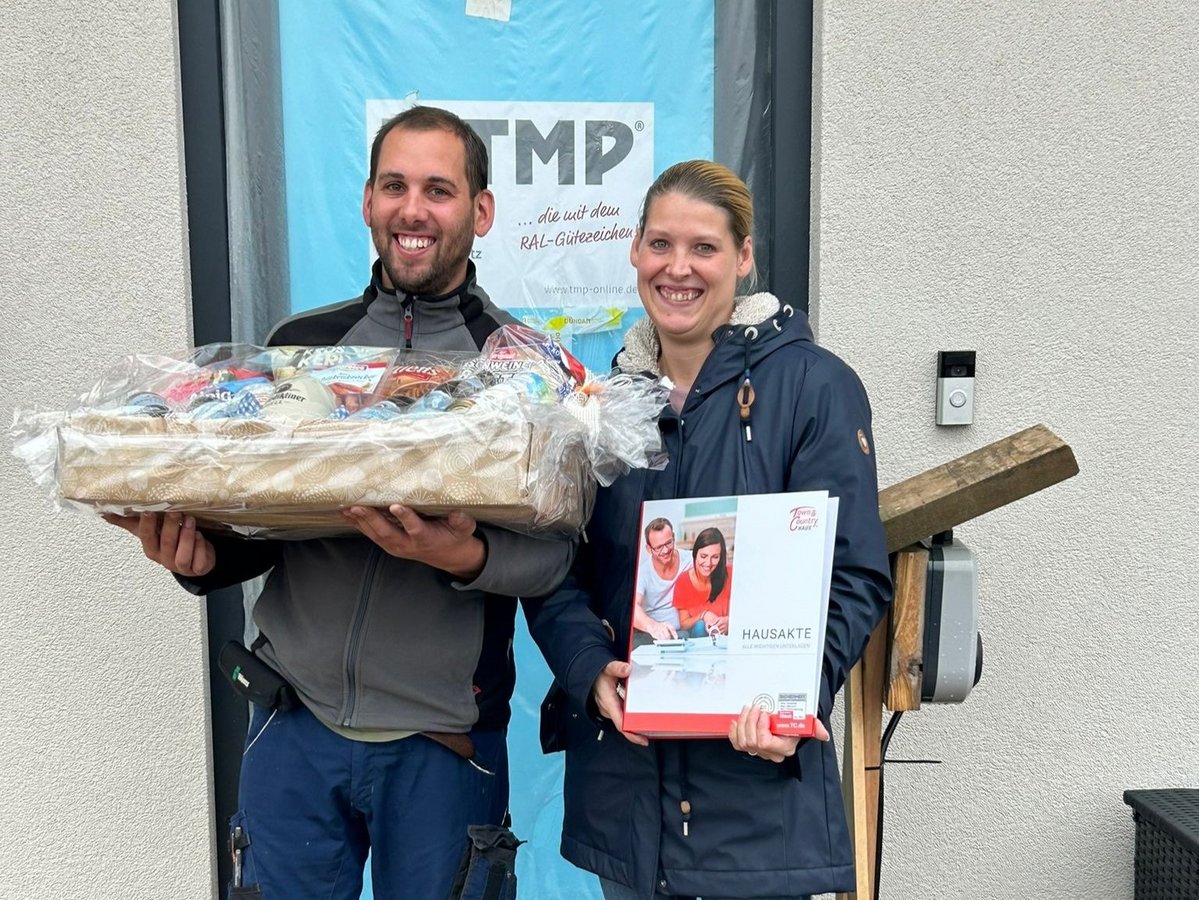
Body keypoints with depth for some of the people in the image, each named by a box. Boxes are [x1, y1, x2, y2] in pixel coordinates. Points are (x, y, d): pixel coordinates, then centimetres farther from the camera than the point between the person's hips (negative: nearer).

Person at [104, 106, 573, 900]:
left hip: (444, 738, -2)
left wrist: (466, 557, -28)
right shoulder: (301, 344, 3)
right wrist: (202, 557, -12)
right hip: (295, 723, 3)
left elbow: (559, 554, -8)